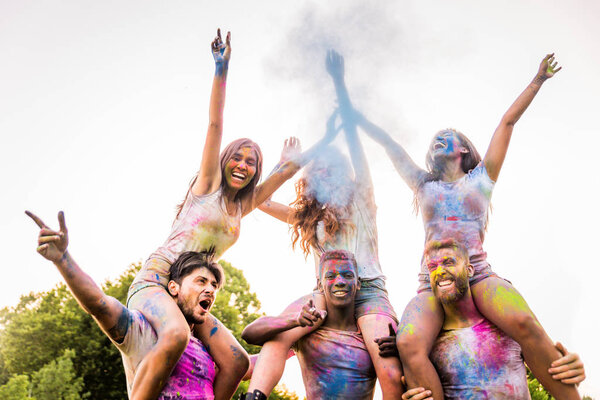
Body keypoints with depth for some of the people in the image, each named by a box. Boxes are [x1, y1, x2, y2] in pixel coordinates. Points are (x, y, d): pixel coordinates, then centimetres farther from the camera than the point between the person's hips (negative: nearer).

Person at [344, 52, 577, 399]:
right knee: (409, 345, -32)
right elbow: (388, 143, 30)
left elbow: (508, 123, 21)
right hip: (432, 284, 1)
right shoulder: (424, 186, 25)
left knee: (524, 323, -33)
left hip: (480, 275, -1)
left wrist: (537, 81, 25)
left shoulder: (481, 179, 21)